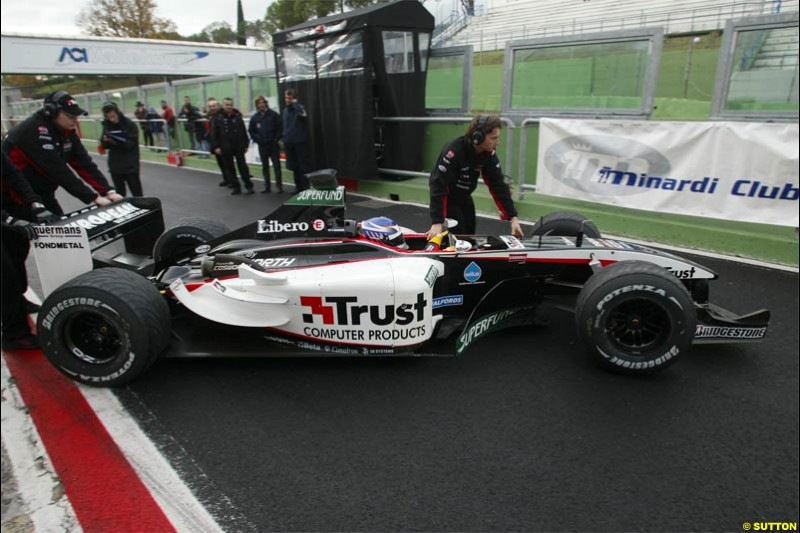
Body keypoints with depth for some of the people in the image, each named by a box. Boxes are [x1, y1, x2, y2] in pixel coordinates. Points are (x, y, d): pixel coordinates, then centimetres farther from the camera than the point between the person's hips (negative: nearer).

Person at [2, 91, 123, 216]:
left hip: (42, 193, 8)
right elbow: (58, 170, -32)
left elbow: (83, 162, -6)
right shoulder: (35, 130, -26)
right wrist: (94, 197, -33)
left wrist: (108, 191, -18)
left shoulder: (67, 131, -1)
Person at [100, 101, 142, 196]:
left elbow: (133, 143, -15)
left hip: (130, 165, -4)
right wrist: (105, 141, -16)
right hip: (115, 165, 5)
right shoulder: (107, 125, 4)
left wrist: (117, 142, -29)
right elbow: (104, 145, 6)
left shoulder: (129, 124, -10)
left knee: (137, 194, 1)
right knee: (120, 194, 12)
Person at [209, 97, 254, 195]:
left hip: (238, 147, 0)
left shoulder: (237, 116, 4)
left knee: (242, 166, 2)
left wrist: (245, 145, 4)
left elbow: (244, 131, 7)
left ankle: (249, 186, 8)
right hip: (225, 148, 0)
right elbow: (214, 133, -3)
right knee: (229, 168, 5)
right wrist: (216, 147, -9)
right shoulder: (217, 117, -1)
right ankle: (236, 187, 14)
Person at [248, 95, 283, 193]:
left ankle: (279, 185, 2)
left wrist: (276, 139, -9)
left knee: (276, 165, -3)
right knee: (265, 166, 8)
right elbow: (251, 131, 11)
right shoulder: (254, 117, 5)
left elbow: (280, 128, -3)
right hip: (262, 146, 3)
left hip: (273, 145, -3)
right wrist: (257, 139, 0)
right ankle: (267, 186, 14)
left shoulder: (274, 115, -2)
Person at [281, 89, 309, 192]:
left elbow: (303, 115, -30)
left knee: (302, 165, -5)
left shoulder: (300, 107, -6)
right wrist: (284, 139, 14)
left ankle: (305, 187, 0)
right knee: (294, 166, 11)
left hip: (300, 142, -7)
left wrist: (295, 103, -22)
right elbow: (285, 126, 19)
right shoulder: (285, 110, 15)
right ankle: (298, 186, 20)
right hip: (289, 142, 7)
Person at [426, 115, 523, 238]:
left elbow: (498, 185, -11)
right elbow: (438, 185, -34)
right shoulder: (453, 150, -33)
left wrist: (513, 217, -18)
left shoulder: (489, 153, -13)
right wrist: (437, 222, -41)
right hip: (447, 198, -6)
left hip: (464, 197, 6)